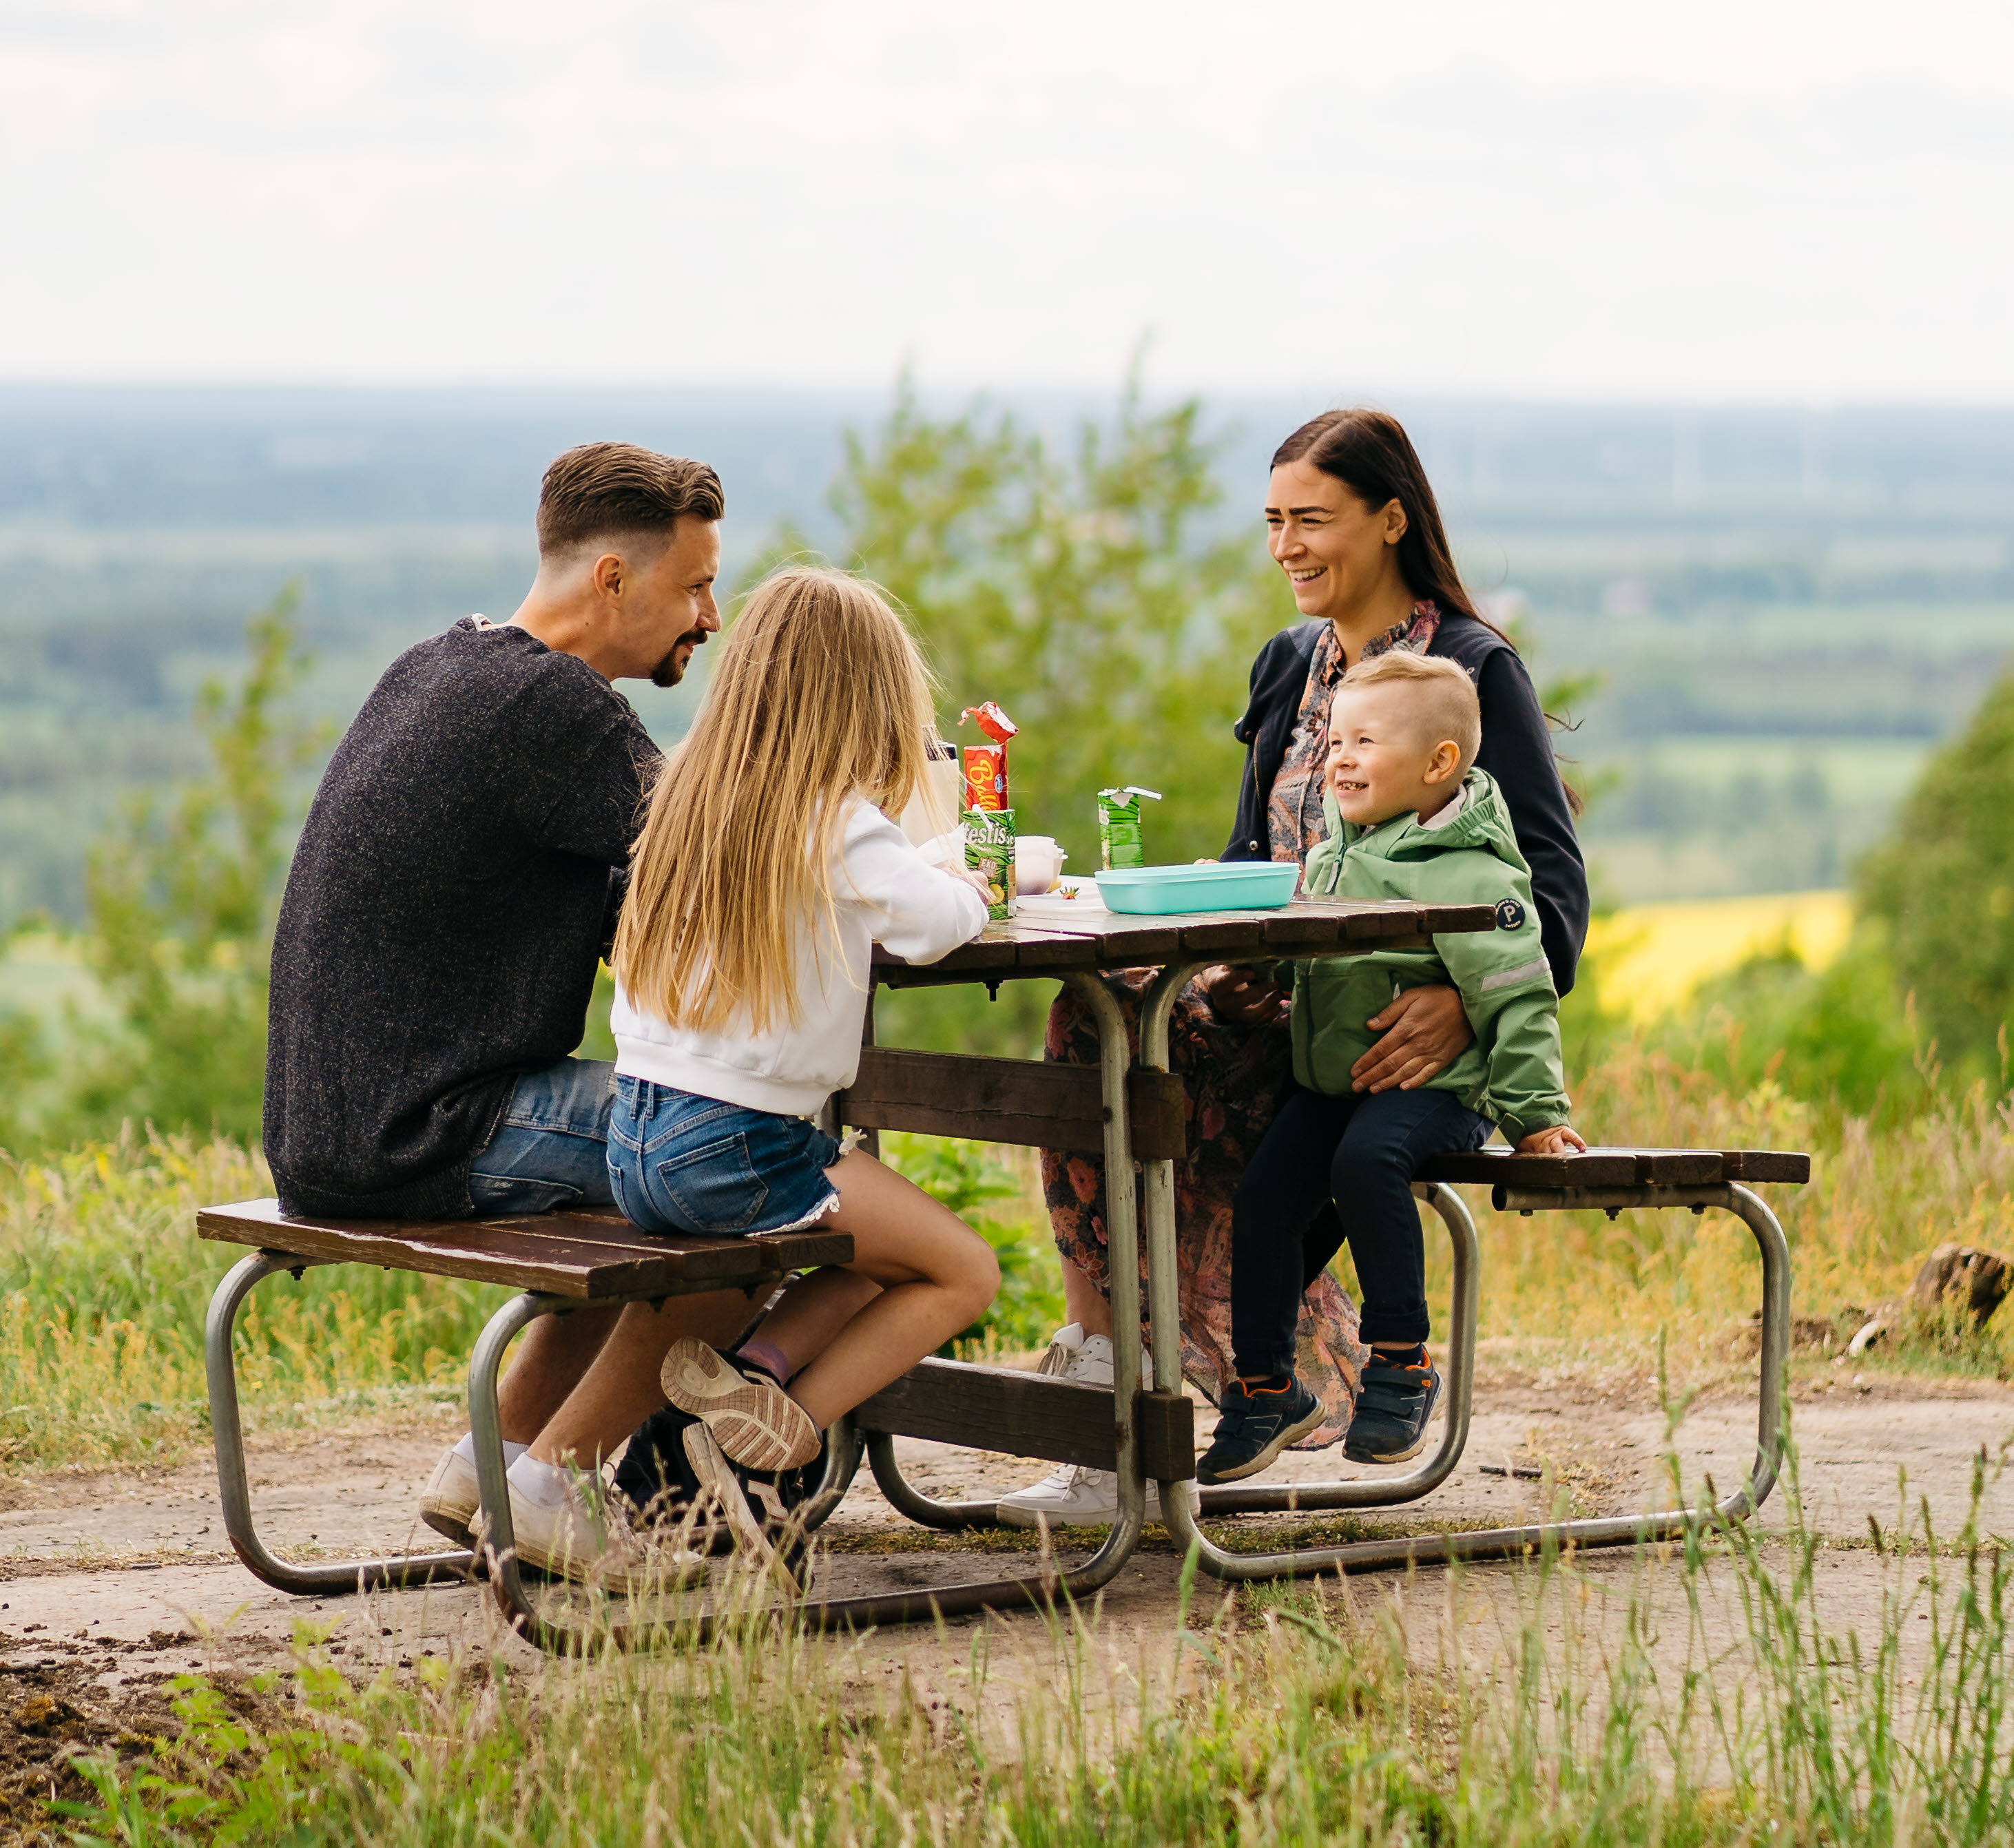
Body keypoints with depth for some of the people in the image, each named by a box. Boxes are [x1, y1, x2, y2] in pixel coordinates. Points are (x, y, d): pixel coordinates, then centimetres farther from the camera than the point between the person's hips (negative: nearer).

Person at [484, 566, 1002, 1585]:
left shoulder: (684, 795, 11)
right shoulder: (839, 825, -12)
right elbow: (938, 919, -18)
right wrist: (959, 876, 6)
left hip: (637, 1134, 8)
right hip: (738, 1147, -8)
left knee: (881, 1258, 23)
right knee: (963, 1270, 7)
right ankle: (776, 1430, -3)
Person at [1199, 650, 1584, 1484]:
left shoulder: (1465, 873, -14)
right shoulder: (1336, 850, 12)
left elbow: (1516, 999, -15)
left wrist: (1535, 1110, -16)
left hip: (1431, 1083, -8)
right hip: (1328, 1079, 8)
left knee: (1366, 1161, -34)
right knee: (1263, 1197, -7)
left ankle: (1400, 1364, -20)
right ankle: (1265, 1386, 10)